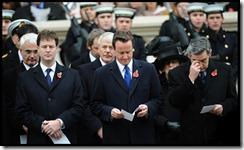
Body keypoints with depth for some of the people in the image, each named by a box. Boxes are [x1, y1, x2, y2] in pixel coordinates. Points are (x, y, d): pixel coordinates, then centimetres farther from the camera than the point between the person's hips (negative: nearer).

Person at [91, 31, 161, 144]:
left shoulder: (148, 69, 5)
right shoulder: (102, 73, 2)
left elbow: (157, 98, 8)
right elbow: (95, 104, 3)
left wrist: (148, 107, -12)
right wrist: (110, 111, -16)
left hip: (143, 135, 1)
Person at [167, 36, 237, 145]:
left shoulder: (224, 70, 5)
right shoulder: (177, 73, 0)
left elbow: (233, 99, 11)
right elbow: (174, 102, -10)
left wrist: (223, 107, -12)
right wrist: (190, 79, -17)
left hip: (218, 136, 1)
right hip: (191, 135, -1)